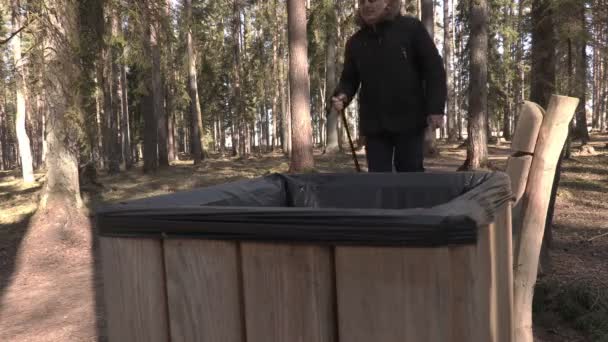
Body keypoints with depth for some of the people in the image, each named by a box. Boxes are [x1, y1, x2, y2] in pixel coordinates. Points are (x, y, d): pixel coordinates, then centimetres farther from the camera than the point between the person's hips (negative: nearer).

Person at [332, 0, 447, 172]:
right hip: (373, 124, 3)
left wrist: (436, 108, -9)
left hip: (409, 120, -3)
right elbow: (349, 79, 12)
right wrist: (342, 96, -12)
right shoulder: (355, 42, 10)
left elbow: (434, 68, -2)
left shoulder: (411, 28, 0)